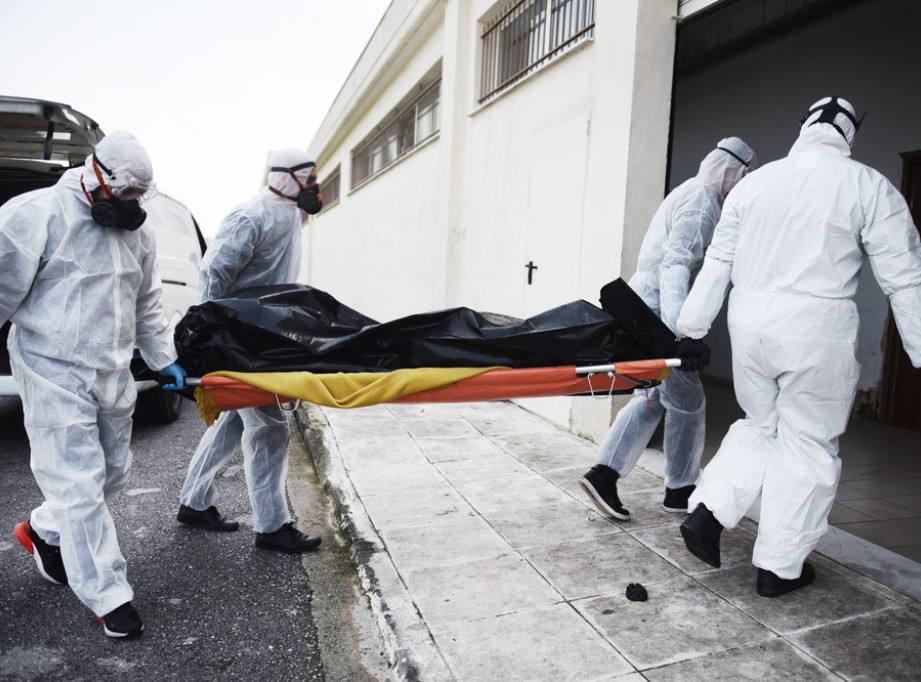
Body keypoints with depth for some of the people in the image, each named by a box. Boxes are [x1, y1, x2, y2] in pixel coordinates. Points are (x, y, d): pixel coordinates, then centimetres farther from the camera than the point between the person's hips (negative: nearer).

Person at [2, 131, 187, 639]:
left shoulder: (137, 232, 11)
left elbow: (146, 307, 19)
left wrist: (165, 360, 15)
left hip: (112, 374, 7)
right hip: (55, 373, -7)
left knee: (114, 473, 14)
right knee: (81, 484, -4)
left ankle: (43, 531, 41)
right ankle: (109, 597, 7)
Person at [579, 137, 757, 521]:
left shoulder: (689, 191, 17)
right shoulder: (701, 206, -15)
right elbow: (675, 266, -28)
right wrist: (677, 330, -37)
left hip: (639, 301, 10)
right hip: (655, 308, -10)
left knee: (651, 399, 13)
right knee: (687, 401, 5)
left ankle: (603, 474, 7)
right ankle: (679, 490, 19)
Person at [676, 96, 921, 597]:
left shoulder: (753, 183, 9)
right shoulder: (870, 188, -1)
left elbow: (717, 263, 11)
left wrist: (689, 327, 15)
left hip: (749, 321, 4)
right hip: (816, 329, -4)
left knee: (760, 426, 22)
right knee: (808, 445, 9)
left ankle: (707, 511, 9)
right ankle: (779, 567, 17)